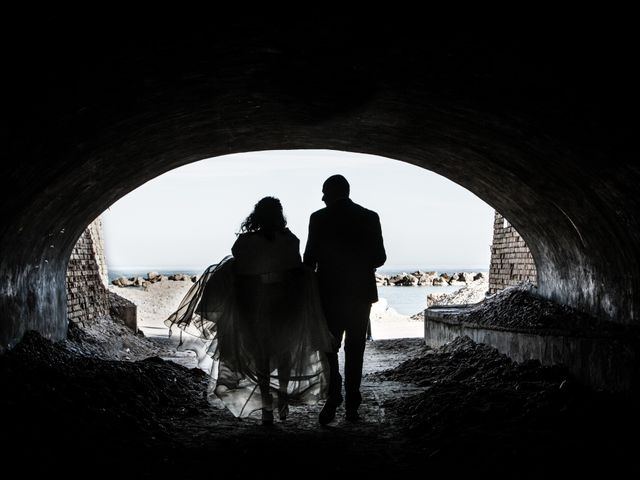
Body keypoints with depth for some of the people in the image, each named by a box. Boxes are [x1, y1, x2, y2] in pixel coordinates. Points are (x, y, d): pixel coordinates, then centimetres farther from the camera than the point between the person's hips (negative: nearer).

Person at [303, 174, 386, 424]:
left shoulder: (319, 218, -5)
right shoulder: (369, 217, 1)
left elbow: (309, 258, -5)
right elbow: (379, 258, 2)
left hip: (329, 293, -2)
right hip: (361, 293, 2)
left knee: (329, 347, 8)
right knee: (355, 349, 10)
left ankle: (333, 398, -8)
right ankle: (351, 406, 10)